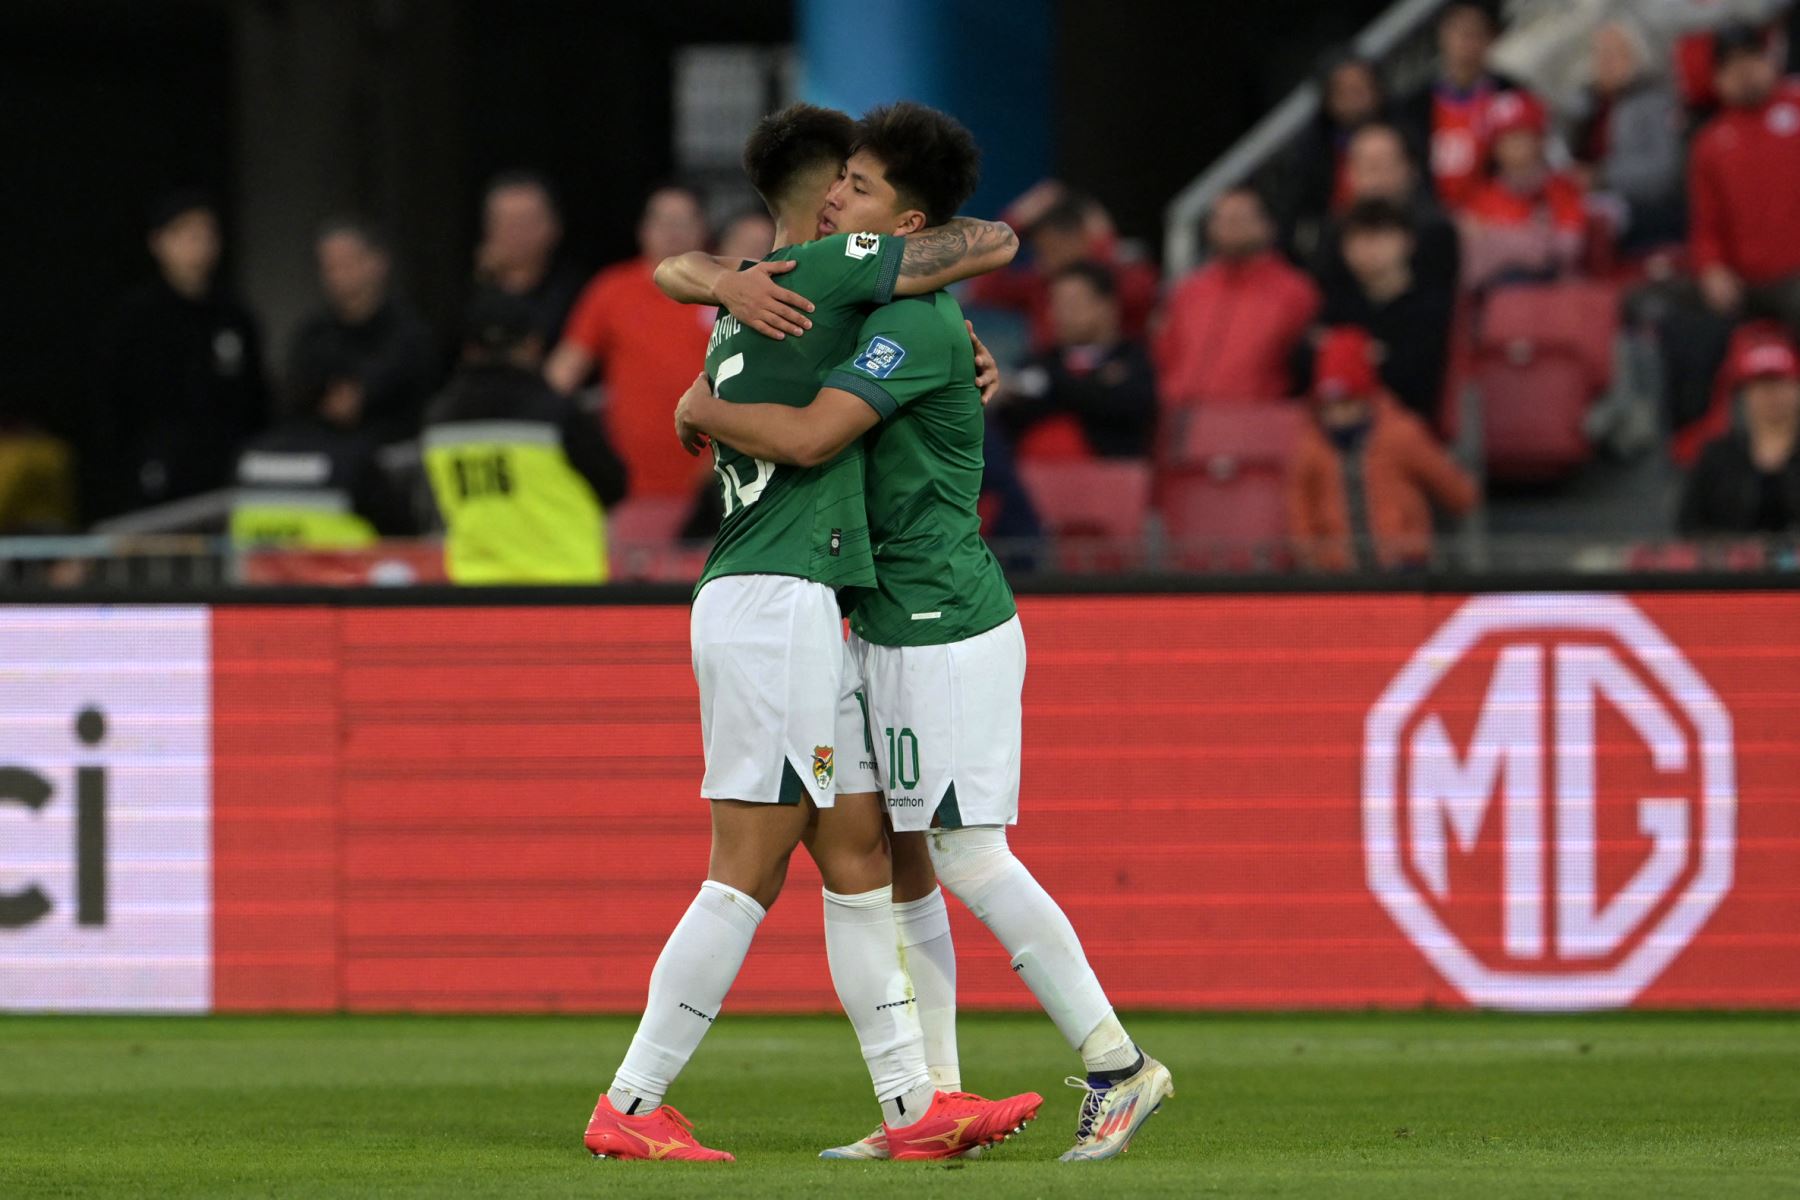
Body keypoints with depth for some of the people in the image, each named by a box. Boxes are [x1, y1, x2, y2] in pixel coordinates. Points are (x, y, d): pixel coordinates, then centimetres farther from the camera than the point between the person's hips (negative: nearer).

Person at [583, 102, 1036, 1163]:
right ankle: (632, 1106, -7)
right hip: (776, 600, -10)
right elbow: (997, 245, -4)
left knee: (860, 855, 9)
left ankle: (914, 1103, 9)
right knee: (749, 872, -8)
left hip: (799, 611, 10)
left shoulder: (752, 297, 15)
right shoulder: (832, 267, -7)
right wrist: (935, 238, 19)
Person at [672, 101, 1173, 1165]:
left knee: (970, 859, -9)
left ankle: (1118, 1065, -2)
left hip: (947, 633, -10)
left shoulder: (917, 326, -17)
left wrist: (704, 410, -10)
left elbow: (811, 437, -28)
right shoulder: (888, 310, 13)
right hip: (893, 628, 10)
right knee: (897, 861, 9)